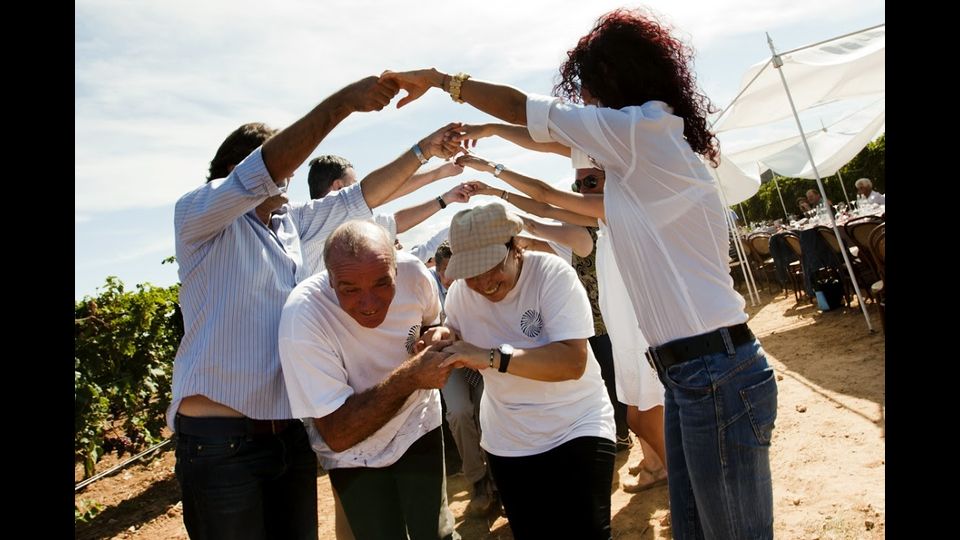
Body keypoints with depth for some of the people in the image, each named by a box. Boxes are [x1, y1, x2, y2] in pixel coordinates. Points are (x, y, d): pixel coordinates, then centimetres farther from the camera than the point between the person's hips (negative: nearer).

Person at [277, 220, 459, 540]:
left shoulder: (413, 272, -20)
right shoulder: (303, 316, -33)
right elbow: (337, 435, -28)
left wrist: (439, 338, -18)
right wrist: (410, 377, -37)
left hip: (418, 428, 3)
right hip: (354, 455, -2)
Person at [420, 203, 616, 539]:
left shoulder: (553, 274, -21)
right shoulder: (459, 292, -6)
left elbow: (573, 362, -31)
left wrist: (491, 357, -39)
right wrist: (444, 338, -12)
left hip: (578, 429, -4)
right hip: (507, 444, 5)